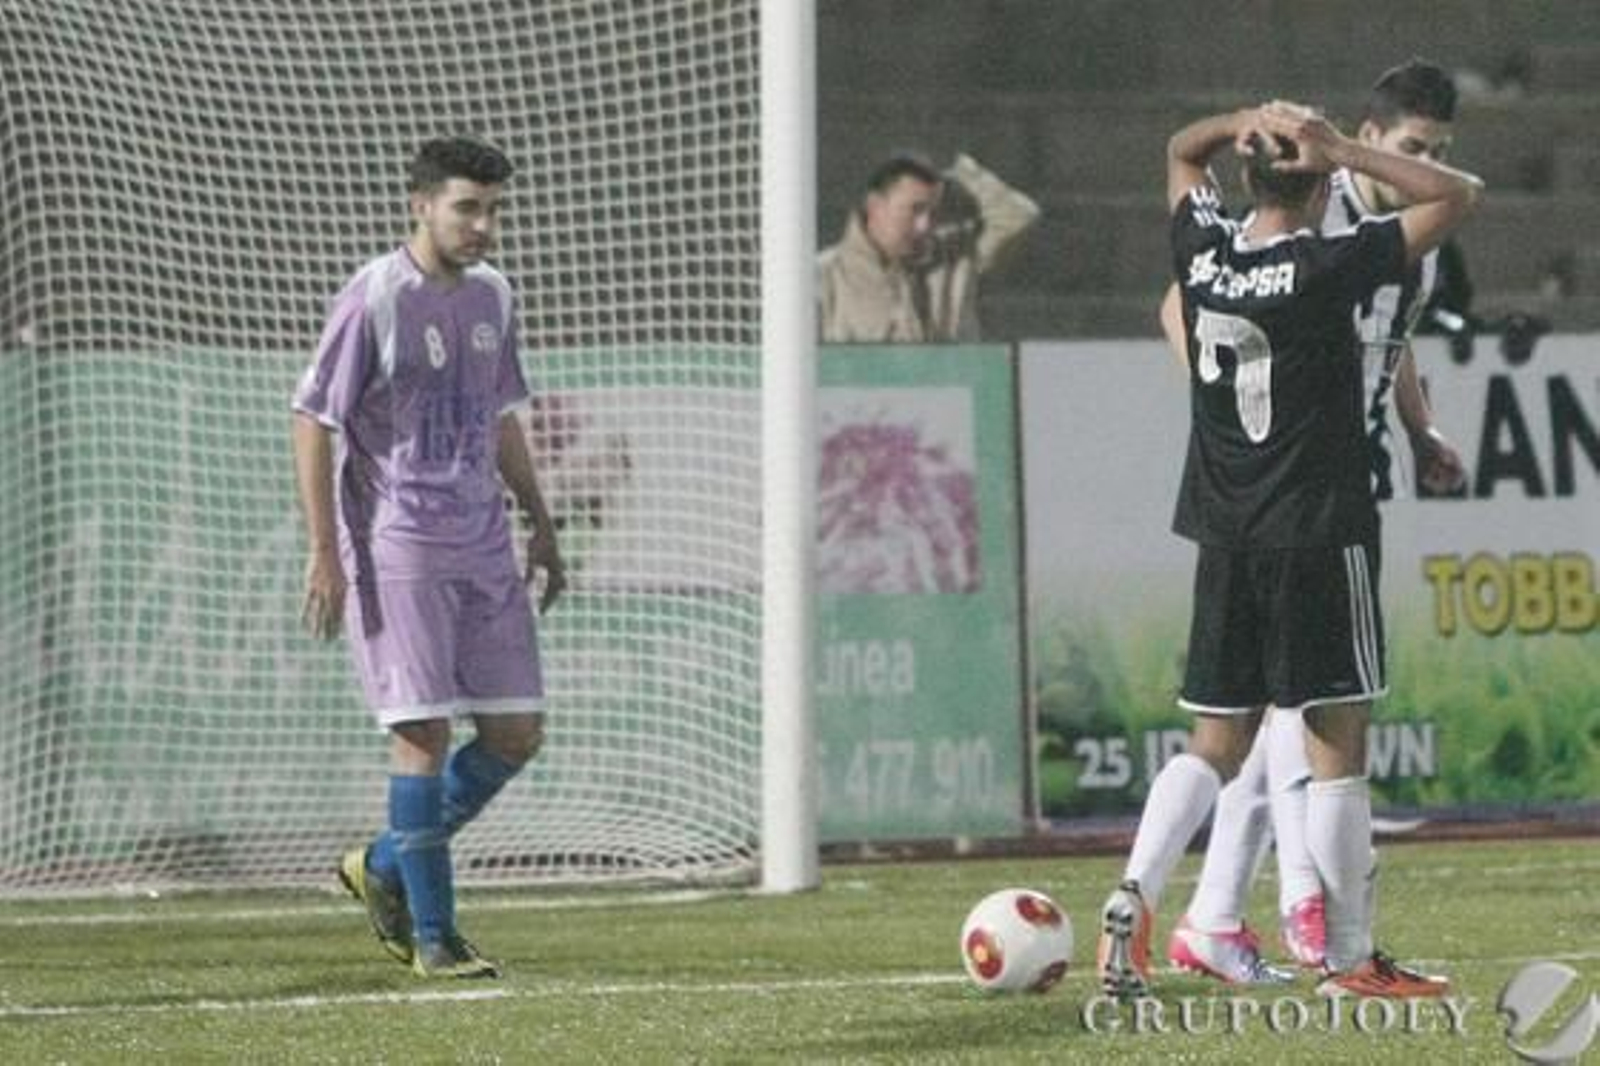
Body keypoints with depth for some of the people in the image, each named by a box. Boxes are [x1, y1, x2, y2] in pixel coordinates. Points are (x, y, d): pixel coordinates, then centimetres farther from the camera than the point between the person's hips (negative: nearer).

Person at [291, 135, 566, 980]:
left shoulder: (492, 296, 11)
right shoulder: (372, 300, -10)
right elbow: (312, 420, -9)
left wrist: (539, 522, 21)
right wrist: (323, 552, -14)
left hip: (483, 551, 7)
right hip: (394, 552, -7)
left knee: (516, 732, 5)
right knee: (425, 733, -9)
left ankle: (385, 866, 22)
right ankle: (432, 934, -1)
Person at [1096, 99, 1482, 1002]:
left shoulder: (1204, 253, 3)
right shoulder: (1327, 268, -13)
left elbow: (1183, 149, 24)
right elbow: (1461, 196, -9)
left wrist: (1250, 122, 6)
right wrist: (1341, 149, -10)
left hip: (1225, 540, 6)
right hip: (1320, 536, -6)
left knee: (1218, 742, 12)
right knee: (1338, 744, 0)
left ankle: (1135, 894, -7)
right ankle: (1352, 960, 3)